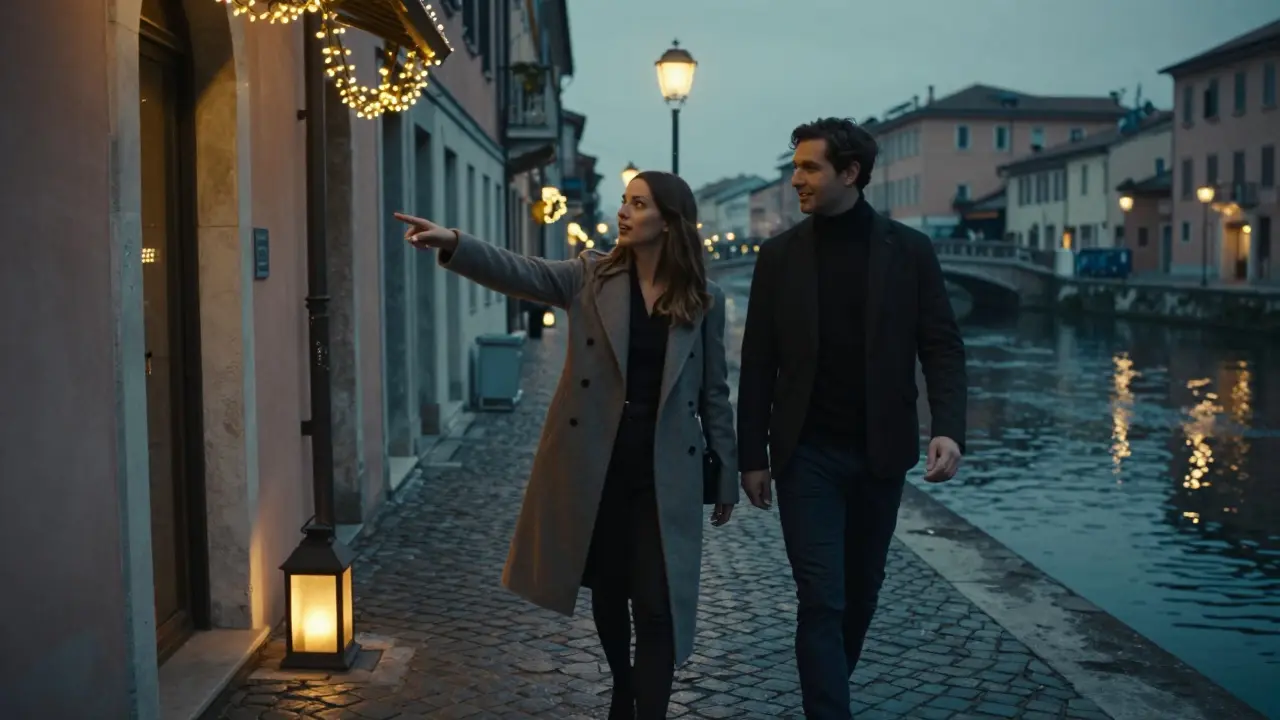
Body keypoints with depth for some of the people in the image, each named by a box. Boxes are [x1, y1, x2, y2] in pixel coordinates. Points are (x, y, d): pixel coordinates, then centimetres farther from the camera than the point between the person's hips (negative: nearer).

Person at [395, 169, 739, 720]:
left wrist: (727, 478, 5)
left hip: (663, 474, -1)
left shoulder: (704, 300, 0)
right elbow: (519, 272, -15)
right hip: (594, 464, 2)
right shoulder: (591, 276, 0)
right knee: (607, 591, 16)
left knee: (656, 605, -2)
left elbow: (714, 393, 4)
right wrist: (453, 243, -32)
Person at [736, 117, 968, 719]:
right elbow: (758, 364, 2)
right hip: (807, 453, -1)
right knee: (822, 597, -7)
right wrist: (752, 456, 0)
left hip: (880, 452, 1)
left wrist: (948, 428, -18)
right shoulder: (779, 255, 0)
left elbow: (942, 347, -2)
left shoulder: (909, 250, -2)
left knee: (861, 592, 14)